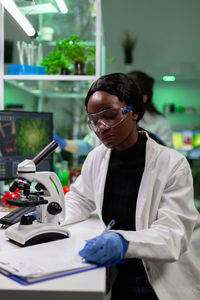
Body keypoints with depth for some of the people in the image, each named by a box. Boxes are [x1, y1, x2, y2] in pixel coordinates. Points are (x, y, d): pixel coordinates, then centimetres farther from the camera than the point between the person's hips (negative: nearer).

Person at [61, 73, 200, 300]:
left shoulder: (172, 165, -14)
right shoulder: (97, 158, 3)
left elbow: (173, 233, -21)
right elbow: (80, 199, 18)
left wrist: (123, 242, -39)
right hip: (119, 278, 5)